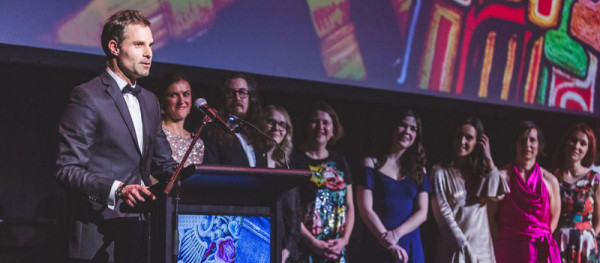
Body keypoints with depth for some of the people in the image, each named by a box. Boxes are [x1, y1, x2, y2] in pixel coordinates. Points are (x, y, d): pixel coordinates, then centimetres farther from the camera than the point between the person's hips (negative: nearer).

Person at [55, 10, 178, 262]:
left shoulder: (149, 101, 19)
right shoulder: (87, 97, -6)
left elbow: (163, 163, 22)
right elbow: (67, 170, -12)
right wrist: (117, 190, -25)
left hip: (139, 231, 7)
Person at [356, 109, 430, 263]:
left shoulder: (418, 169, 14)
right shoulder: (372, 163, 5)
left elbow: (422, 213, 5)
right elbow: (365, 209, -4)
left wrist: (396, 234, -12)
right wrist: (387, 241, -15)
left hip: (410, 246, 3)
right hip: (378, 247, -3)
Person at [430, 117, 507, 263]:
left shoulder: (482, 171, 15)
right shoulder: (441, 172, 2)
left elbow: (498, 192, -5)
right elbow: (443, 213, -5)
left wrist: (488, 158, -1)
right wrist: (463, 245, -11)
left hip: (482, 246, 3)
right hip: (453, 248, -3)